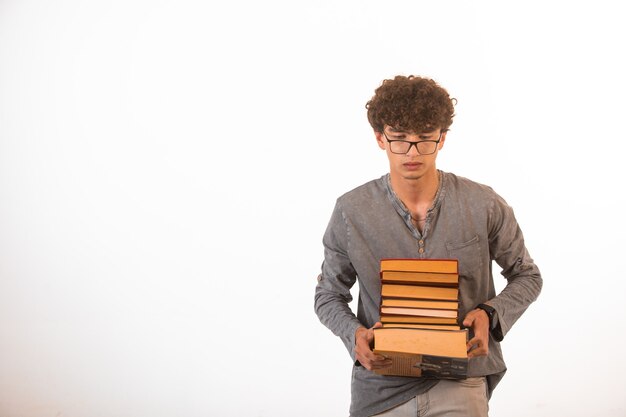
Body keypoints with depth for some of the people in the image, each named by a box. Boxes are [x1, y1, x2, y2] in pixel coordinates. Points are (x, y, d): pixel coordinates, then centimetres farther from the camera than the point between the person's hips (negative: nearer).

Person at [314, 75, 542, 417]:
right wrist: (354, 334, -14)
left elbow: (527, 276, 9)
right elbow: (328, 296, 6)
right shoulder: (351, 212, -5)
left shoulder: (484, 206, -6)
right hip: (381, 384, 0)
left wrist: (490, 314, -10)